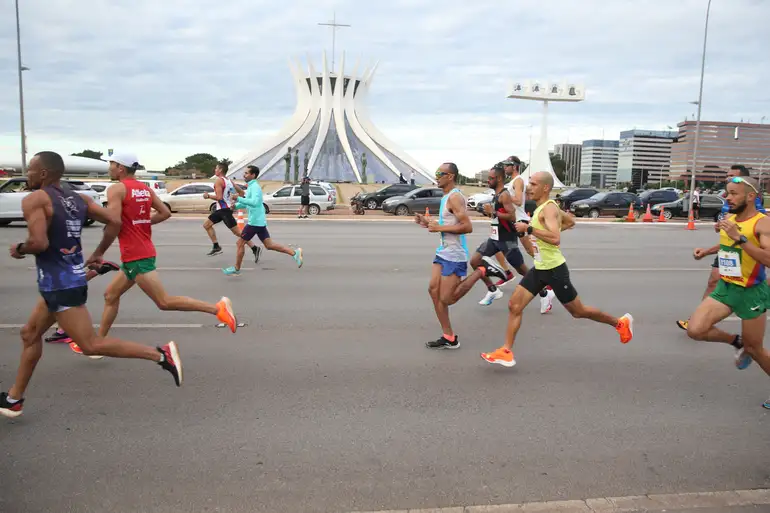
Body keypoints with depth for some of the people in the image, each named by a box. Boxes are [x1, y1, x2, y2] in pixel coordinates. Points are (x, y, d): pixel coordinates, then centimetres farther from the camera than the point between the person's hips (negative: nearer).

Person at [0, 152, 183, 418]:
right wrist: (98, 254, 14)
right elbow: (114, 221, 5)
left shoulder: (34, 200, -15)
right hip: (68, 280, 10)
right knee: (30, 333, 21)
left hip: (60, 284, -10)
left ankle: (160, 354, -9)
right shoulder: (78, 199, 8)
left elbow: (39, 243, -27)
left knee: (91, 345, -5)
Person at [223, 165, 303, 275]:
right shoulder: (251, 186, 16)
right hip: (259, 221, 10)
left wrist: (239, 199, -29)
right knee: (269, 244, 8)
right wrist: (236, 205, 11)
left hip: (255, 221, -10)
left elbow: (254, 202, -31)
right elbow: (247, 203, 27)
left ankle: (236, 269, 14)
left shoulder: (255, 186, -14)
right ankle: (294, 253, 3)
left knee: (240, 243, 2)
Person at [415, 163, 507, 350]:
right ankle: (449, 338, 11)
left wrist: (439, 228, -21)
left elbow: (467, 227, -25)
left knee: (446, 299, -3)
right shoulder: (446, 196, 13)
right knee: (433, 290, 4)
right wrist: (429, 223, 9)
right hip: (443, 252, 10)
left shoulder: (455, 197, -17)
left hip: (455, 255, -10)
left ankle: (482, 271, 6)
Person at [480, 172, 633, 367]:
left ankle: (621, 323, 28)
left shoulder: (549, 208, -18)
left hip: (554, 269, -9)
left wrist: (529, 229, -30)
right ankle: (506, 353, 2)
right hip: (539, 269, 9)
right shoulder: (542, 207, 11)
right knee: (514, 305, -1)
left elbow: (555, 239, -33)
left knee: (578, 311, 6)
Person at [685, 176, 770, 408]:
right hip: (725, 288, 6)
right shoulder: (729, 219, 4)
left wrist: (739, 238, -35)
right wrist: (707, 251, 9)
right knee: (695, 330, -9)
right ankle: (737, 341, 19)